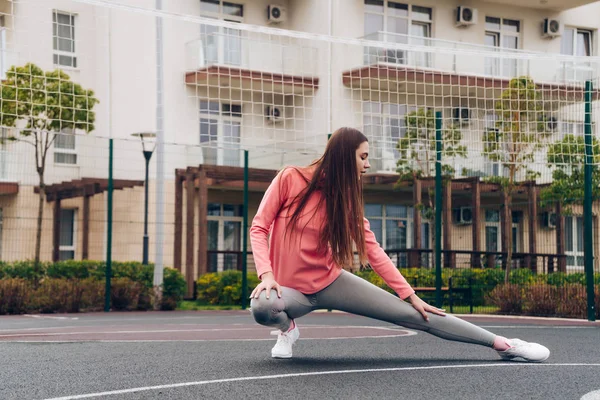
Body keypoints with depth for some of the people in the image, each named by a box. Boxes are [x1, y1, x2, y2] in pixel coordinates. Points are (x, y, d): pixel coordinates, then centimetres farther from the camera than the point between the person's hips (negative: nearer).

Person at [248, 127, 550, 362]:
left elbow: (372, 250, 0)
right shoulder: (290, 179, -13)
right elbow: (259, 228, -10)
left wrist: (410, 295, -4)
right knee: (262, 306, -41)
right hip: (289, 287, -3)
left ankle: (501, 344, -1)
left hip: (329, 281, 3)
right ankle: (287, 328, -5)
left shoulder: (346, 196, -1)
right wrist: (266, 274, -26)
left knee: (412, 314, -6)